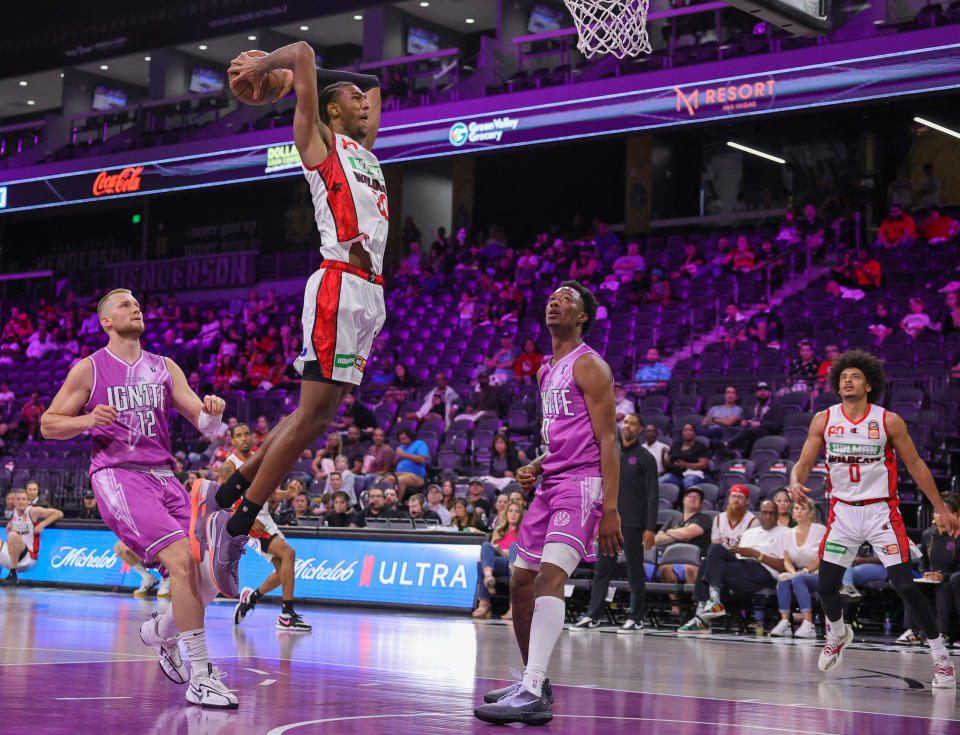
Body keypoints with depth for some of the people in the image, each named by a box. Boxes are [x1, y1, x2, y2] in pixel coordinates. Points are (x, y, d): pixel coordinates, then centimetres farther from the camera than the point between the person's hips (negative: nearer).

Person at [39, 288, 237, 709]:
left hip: (163, 477, 6)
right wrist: (88, 420, -13)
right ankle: (200, 677, -23)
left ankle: (161, 631, 29)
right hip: (117, 476, -6)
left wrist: (212, 413, -14)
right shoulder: (89, 369, 4)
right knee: (181, 559, -26)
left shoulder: (164, 368, 16)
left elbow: (203, 423, 10)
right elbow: (49, 424, 7)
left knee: (211, 576, -3)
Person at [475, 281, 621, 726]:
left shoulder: (589, 366, -6)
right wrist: (534, 468, 9)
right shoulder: (546, 371, 20)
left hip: (581, 484, -10)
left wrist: (610, 509, -20)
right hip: (550, 484, 10)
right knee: (520, 584, 12)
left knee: (550, 577, -25)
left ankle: (533, 696, -32)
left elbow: (607, 439, -12)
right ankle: (532, 681, 25)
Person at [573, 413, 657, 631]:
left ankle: (636, 619, 7)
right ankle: (593, 616, 7)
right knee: (602, 569, 4)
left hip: (633, 524, -5)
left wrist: (650, 529, -14)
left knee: (635, 572, 0)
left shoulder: (645, 458, -3)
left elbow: (652, 495, -7)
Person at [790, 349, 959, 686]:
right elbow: (803, 463, 1)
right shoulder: (824, 420, -1)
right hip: (843, 510, 3)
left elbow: (915, 464, 1)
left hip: (882, 511, -3)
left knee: (905, 585, -12)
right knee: (826, 585, 3)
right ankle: (838, 633, 36)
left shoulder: (889, 421, -7)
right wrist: (795, 483, -23)